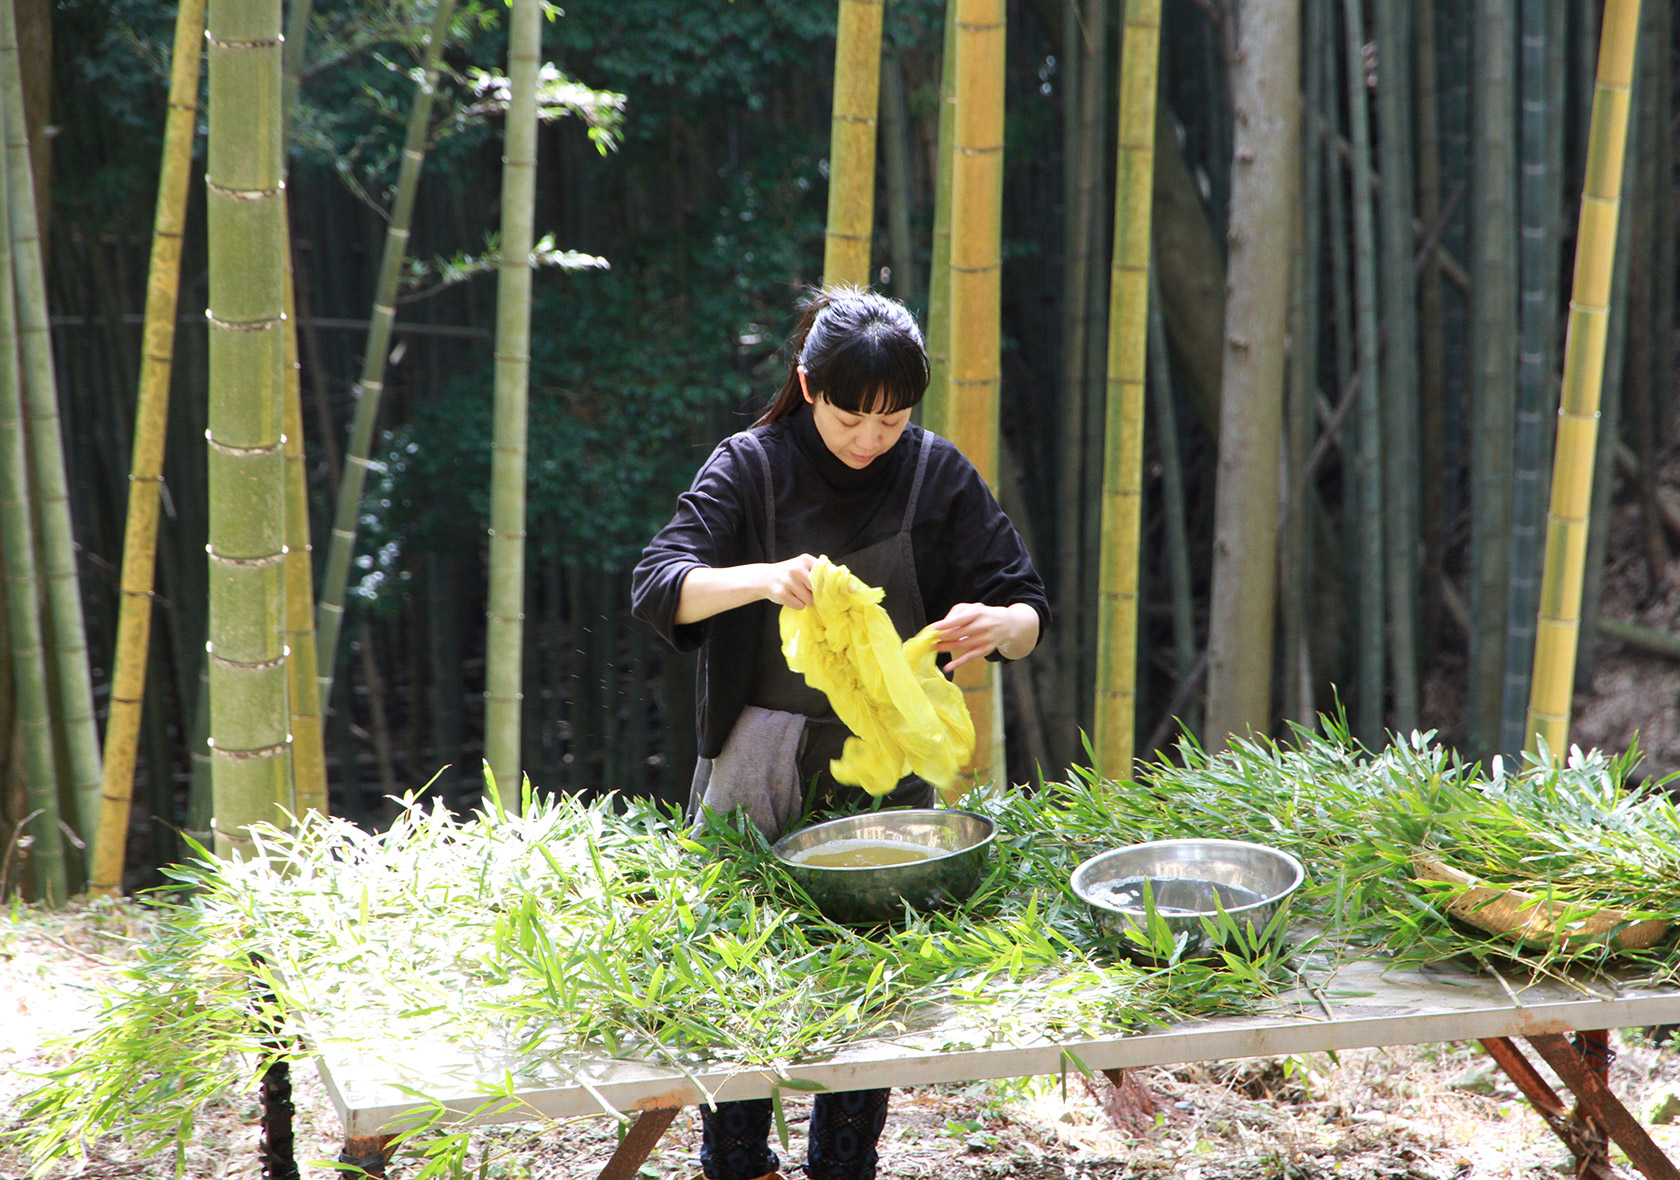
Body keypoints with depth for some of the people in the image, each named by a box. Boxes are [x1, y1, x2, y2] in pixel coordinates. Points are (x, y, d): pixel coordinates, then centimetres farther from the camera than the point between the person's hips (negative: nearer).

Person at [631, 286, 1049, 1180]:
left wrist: (998, 625, -26)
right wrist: (762, 578, -35)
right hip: (761, 761, -1)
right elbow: (658, 585, -16)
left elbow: (1027, 609, -2)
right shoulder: (752, 466, -5)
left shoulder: (937, 476, -1)